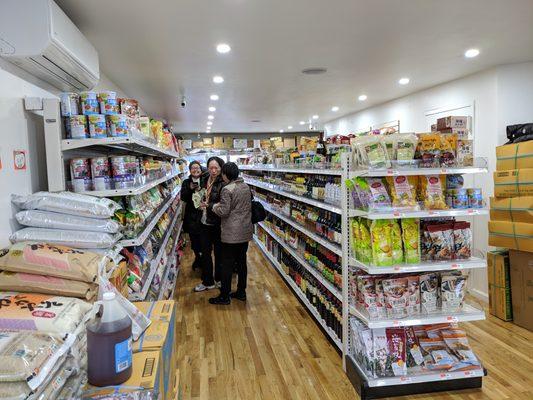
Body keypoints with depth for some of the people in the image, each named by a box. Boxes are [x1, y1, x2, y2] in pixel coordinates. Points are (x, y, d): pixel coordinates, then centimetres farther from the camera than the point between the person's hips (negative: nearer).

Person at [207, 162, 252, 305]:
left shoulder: (227, 189, -17)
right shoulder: (246, 186, 7)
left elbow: (223, 211, -18)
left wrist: (213, 206, 1)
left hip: (231, 233, -7)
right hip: (245, 231, 8)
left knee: (227, 264, 2)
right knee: (241, 261, 16)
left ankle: (224, 296, 12)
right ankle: (241, 292, 26)